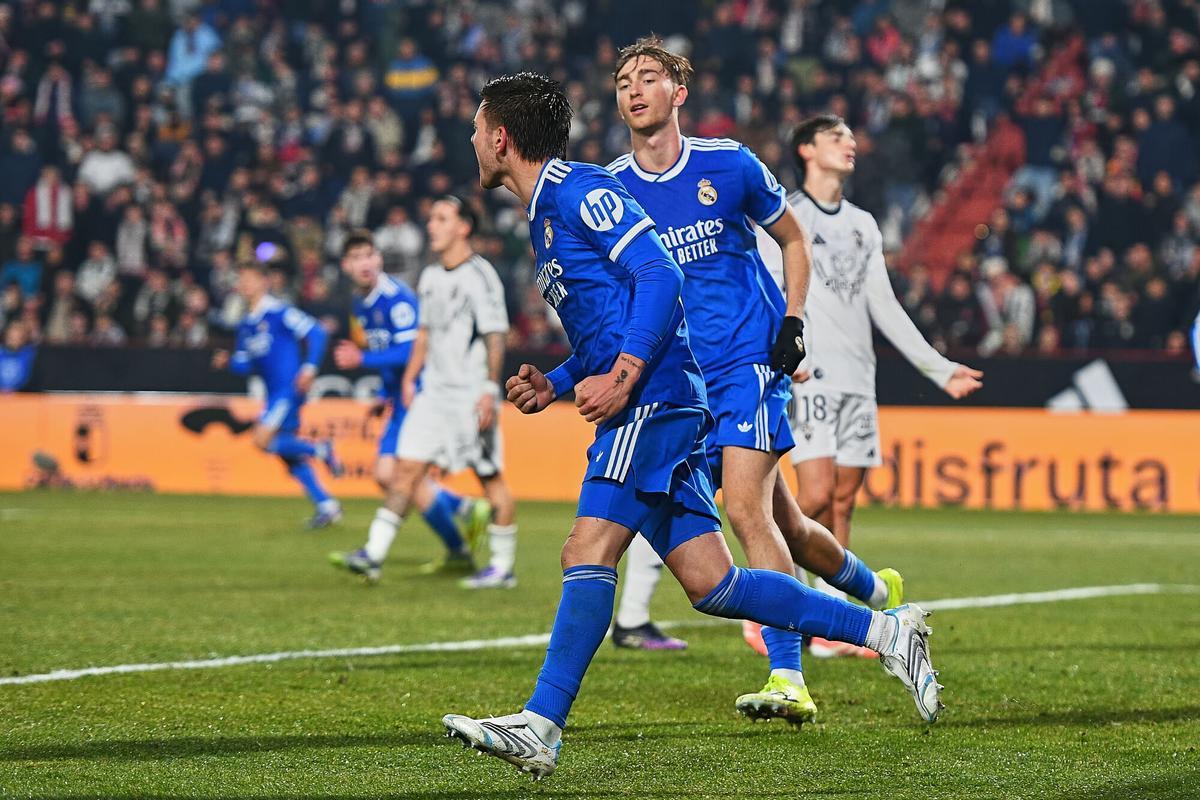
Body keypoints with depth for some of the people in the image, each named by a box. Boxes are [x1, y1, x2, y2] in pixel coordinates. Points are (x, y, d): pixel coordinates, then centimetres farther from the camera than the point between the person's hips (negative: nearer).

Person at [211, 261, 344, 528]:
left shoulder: (279, 312, -10)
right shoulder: (245, 325, 15)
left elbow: (315, 333, -14)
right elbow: (246, 364, 20)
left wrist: (309, 367, -22)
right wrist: (228, 362, 0)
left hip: (290, 388, -9)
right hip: (274, 394, 9)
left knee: (263, 440, -20)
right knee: (288, 455, 8)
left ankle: (321, 450, -3)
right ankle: (326, 506, 15)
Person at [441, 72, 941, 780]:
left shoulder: (578, 191, -5)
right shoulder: (547, 215, 26)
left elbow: (660, 275, -16)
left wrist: (620, 377, -23)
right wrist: (554, 386, 15)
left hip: (652, 402, -10)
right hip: (644, 411, 10)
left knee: (589, 551, -18)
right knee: (709, 582, 3)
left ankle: (540, 727, -24)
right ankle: (885, 631, 7)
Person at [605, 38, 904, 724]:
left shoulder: (728, 164, -1)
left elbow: (793, 239, 13)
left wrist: (793, 321, 0)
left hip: (753, 359, -3)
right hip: (678, 377, 3)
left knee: (745, 506, -21)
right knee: (783, 524, 6)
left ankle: (787, 678, -21)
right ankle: (875, 590, 35)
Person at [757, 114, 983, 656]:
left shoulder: (863, 226, 21)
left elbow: (884, 306, 21)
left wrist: (939, 368, 15)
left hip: (858, 382, 6)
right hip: (809, 379, -6)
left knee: (843, 502, 2)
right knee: (817, 495, -18)